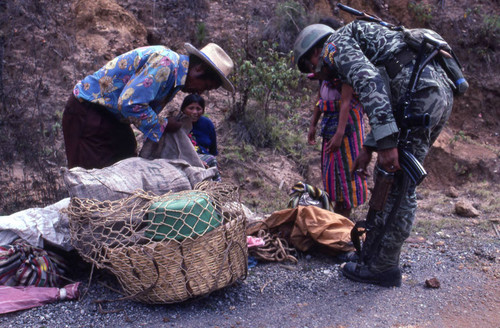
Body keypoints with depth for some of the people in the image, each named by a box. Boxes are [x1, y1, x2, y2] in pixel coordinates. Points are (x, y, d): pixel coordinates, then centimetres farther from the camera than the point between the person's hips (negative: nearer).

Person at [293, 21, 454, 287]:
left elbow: (370, 82, -17)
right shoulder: (359, 46, 32)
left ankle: (382, 267, 7)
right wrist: (368, 148, 27)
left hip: (420, 91, -10)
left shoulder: (336, 44, 3)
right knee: (399, 183, 13)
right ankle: (373, 254, 24)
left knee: (393, 184, -3)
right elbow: (385, 107, 31)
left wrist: (386, 142, -22)